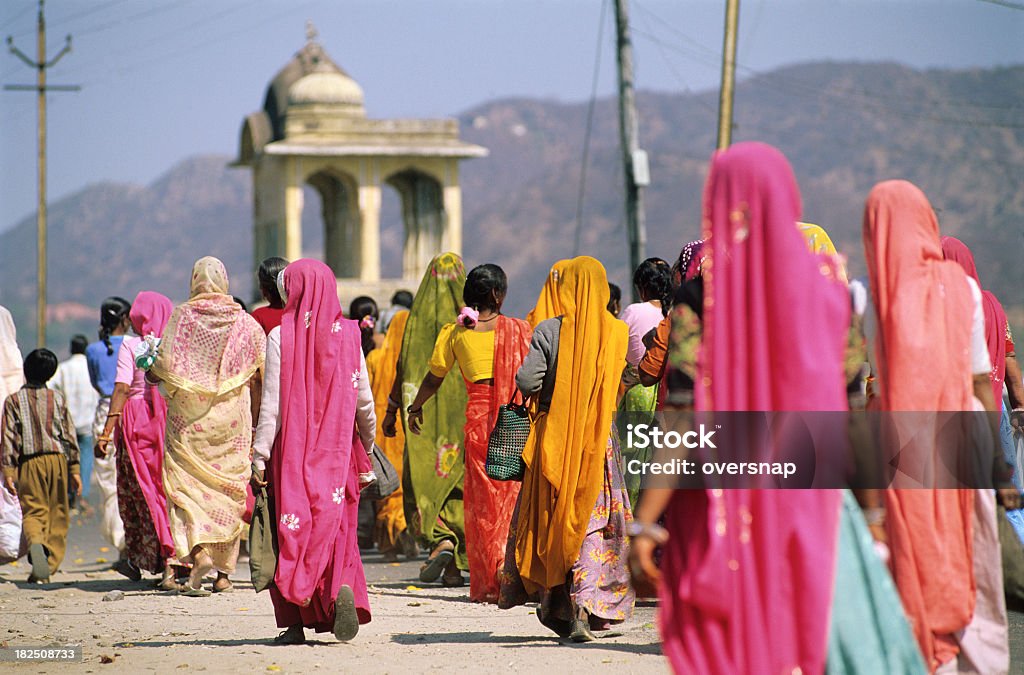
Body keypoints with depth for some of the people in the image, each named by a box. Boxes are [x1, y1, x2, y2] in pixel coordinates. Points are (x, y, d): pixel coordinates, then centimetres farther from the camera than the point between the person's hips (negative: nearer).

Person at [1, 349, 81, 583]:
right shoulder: (57, 399, 6)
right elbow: (69, 435, 7)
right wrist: (74, 469, 11)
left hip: (29, 462, -1)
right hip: (57, 459, 1)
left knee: (33, 511, -2)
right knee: (57, 514, 8)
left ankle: (35, 543, -34)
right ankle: (49, 565, 4)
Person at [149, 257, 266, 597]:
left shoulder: (181, 317, -4)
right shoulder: (244, 322, 1)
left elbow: (165, 364, -10)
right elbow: (266, 366, -2)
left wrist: (151, 373, 11)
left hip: (188, 417, -2)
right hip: (231, 418, 2)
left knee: (187, 484, 1)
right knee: (229, 488, 8)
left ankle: (198, 550, -23)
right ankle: (224, 569, 7)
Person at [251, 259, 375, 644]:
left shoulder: (280, 336, -6)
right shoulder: (347, 335, 1)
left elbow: (271, 403, -8)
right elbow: (364, 399, 5)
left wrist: (259, 456, -4)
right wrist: (367, 448, 18)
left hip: (293, 448, -2)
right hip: (336, 450, 2)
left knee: (293, 525, 5)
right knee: (334, 525, 9)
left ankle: (295, 621, 1)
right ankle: (343, 588, -19)